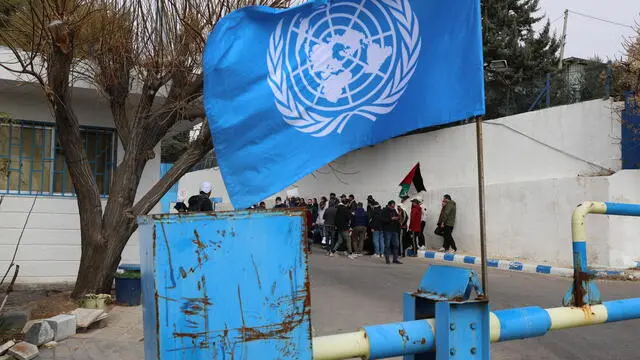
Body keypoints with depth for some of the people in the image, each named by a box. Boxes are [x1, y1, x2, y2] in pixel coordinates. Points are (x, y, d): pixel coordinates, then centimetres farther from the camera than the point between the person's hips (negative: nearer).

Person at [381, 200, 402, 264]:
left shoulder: (394, 211, 14)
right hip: (387, 230, -7)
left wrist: (398, 218, 2)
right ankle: (387, 259, 4)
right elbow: (383, 220, -17)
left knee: (396, 245, 6)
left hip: (394, 230, 7)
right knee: (387, 245, -3)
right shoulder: (385, 211, -6)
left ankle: (395, 259, 12)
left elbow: (397, 218, 25)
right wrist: (391, 219, -23)